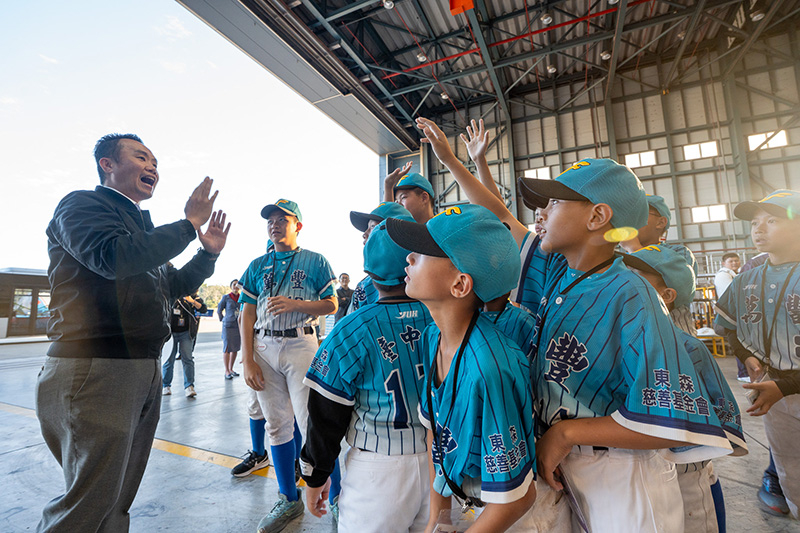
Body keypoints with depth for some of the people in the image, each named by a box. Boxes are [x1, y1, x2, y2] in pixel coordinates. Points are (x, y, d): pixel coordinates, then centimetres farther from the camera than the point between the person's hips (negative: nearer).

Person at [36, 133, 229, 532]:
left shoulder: (142, 226, 20)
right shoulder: (82, 205, -4)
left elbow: (174, 286, 24)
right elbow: (112, 258, -25)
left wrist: (209, 253, 10)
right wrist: (189, 224, -18)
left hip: (146, 372, 8)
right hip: (95, 368, -8)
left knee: (119, 499, 18)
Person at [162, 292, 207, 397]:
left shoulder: (195, 298, 1)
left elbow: (203, 310, -10)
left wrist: (192, 301, -23)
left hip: (186, 333, -1)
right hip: (171, 332, 1)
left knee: (187, 359, -5)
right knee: (168, 360, 8)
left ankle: (189, 386, -2)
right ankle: (166, 386, 24)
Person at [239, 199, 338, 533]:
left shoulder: (315, 262, 5)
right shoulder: (257, 265, 14)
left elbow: (331, 305, 2)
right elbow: (247, 315, 10)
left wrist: (295, 304, -14)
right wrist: (248, 361, 1)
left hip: (301, 345, -4)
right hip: (263, 349, 4)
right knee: (277, 425, 10)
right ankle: (289, 500, 27)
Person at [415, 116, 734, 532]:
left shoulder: (630, 298, -23)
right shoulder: (554, 270, -4)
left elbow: (673, 423, -24)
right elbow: (501, 218, 5)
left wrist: (566, 432, -19)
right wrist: (449, 159, 10)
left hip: (620, 477, -6)